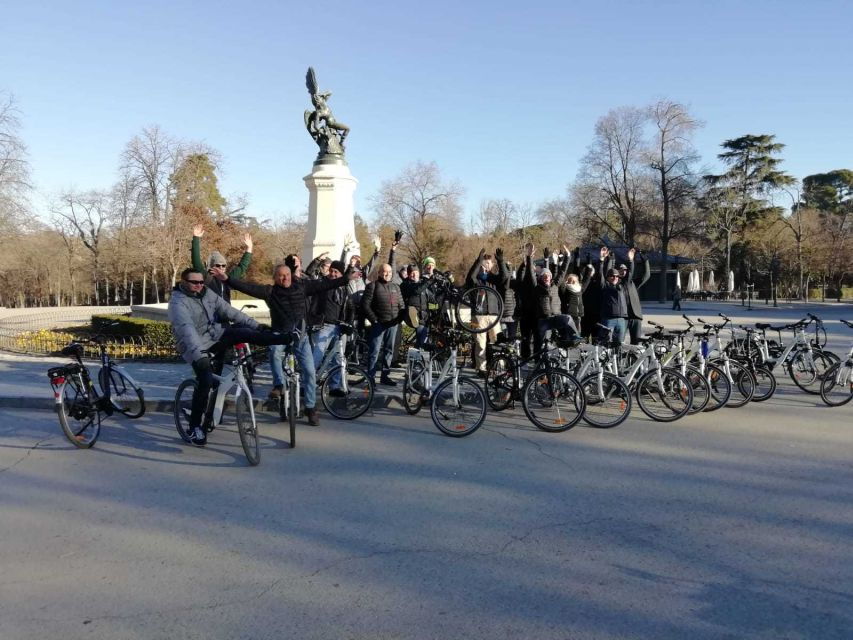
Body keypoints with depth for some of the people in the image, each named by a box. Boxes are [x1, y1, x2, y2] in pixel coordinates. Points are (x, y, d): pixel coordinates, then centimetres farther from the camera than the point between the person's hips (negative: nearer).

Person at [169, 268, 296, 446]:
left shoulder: (208, 294, 1)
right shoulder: (178, 302, -18)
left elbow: (229, 311, -2)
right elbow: (187, 329, -32)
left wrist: (256, 325, -10)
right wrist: (199, 355, -45)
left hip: (215, 336, 5)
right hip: (196, 347, -5)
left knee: (245, 333, -18)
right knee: (206, 380, -21)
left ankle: (288, 338, -13)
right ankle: (195, 427, -6)